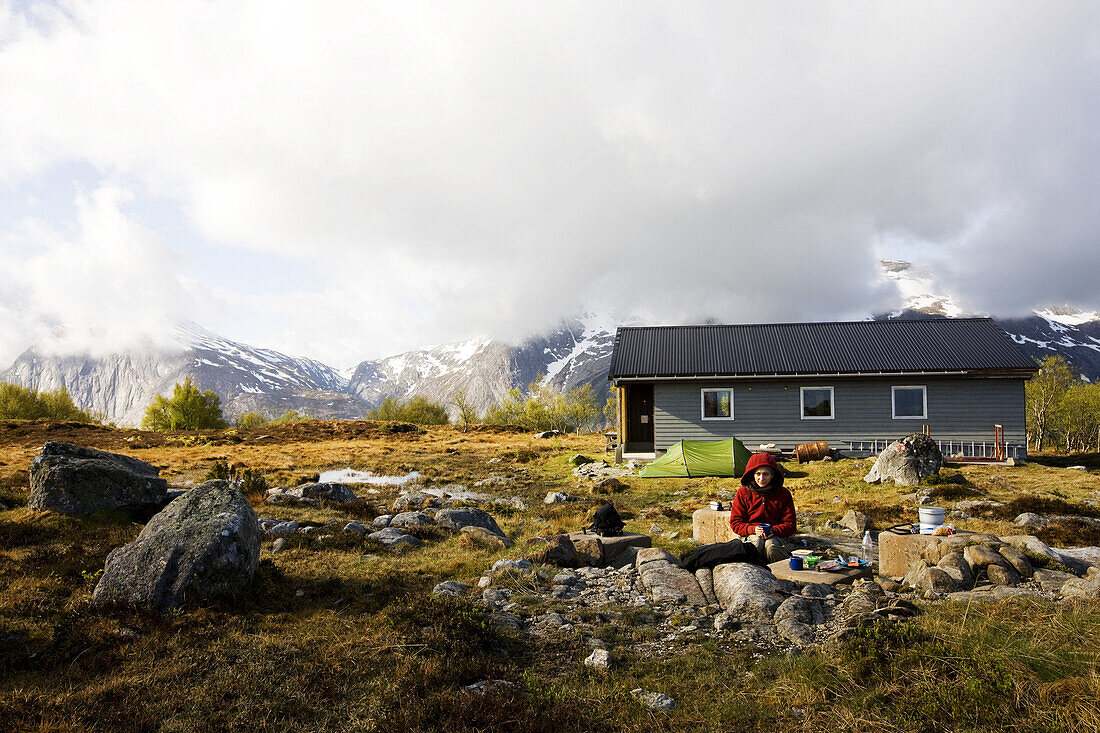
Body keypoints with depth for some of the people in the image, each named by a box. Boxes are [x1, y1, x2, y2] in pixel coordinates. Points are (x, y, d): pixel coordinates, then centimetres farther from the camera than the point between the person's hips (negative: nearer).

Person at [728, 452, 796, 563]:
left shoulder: (783, 494, 5)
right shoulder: (743, 493, 4)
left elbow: (790, 525, 5)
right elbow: (735, 523, 4)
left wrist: (774, 531, -17)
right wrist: (753, 529, -17)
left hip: (776, 535, 0)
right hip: (750, 534, 0)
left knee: (771, 546, -36)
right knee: (756, 543, -36)